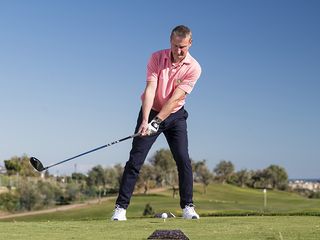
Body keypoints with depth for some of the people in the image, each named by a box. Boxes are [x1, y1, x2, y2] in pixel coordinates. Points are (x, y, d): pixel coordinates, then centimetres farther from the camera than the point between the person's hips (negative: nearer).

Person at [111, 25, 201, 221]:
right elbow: (150, 89, -20)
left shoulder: (194, 68, -14)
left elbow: (176, 98, -20)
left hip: (175, 116, 0)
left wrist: (157, 121, -27)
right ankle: (121, 207, -3)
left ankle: (188, 207, 4)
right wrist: (145, 120, -30)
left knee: (184, 160, -8)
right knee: (135, 160, -6)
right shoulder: (157, 58, -12)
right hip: (151, 112, 0)